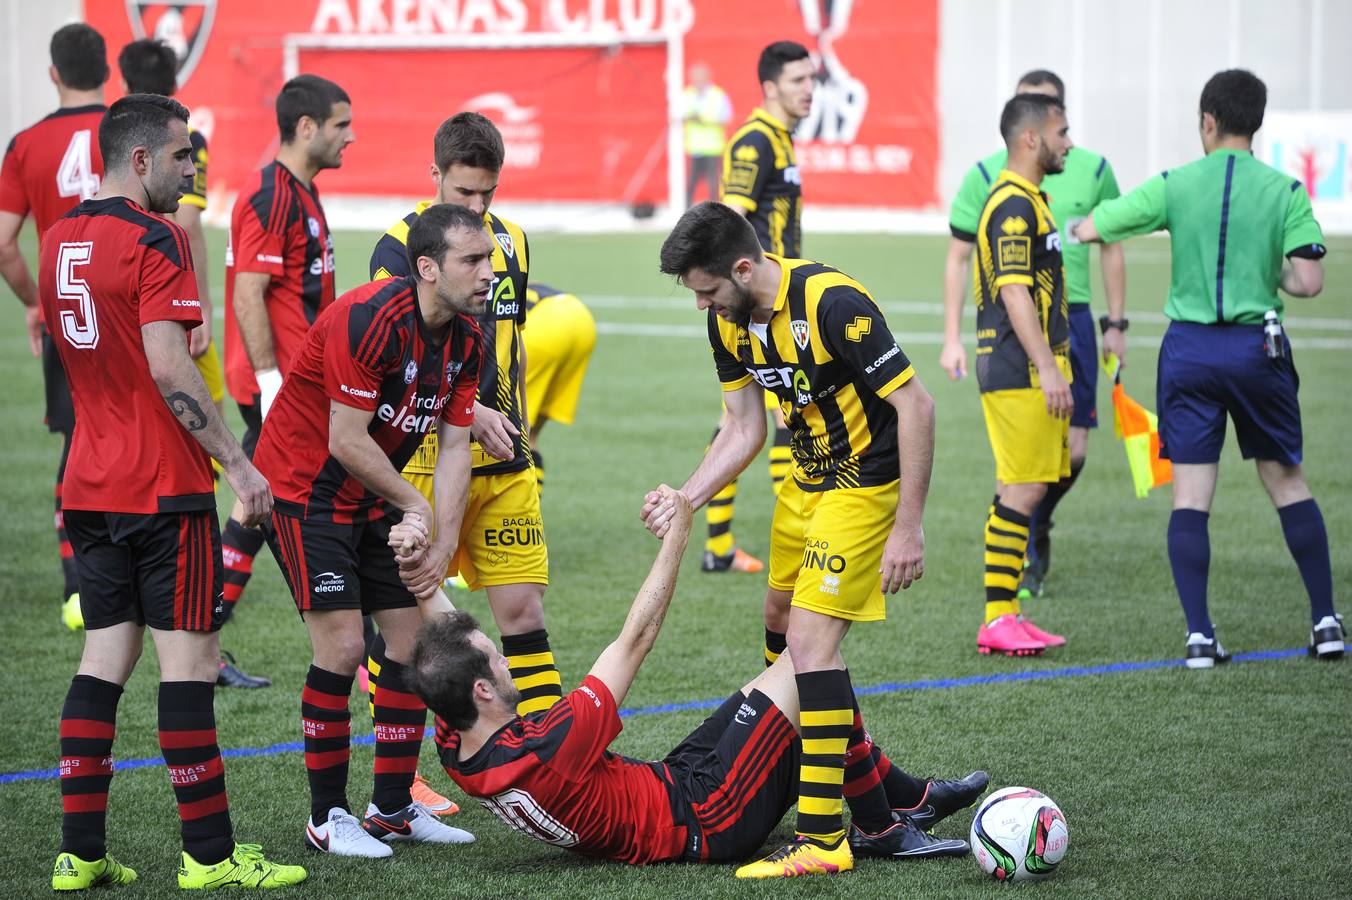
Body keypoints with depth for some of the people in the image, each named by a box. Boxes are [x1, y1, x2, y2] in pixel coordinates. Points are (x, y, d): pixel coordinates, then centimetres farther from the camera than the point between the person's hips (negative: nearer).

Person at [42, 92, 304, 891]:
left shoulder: (60, 239, 11)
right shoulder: (154, 241, -13)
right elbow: (169, 368, -20)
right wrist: (237, 463, -17)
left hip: (91, 486, 8)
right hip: (164, 487, -8)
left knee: (106, 656, 9)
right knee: (188, 658, -3)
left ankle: (81, 852, 6)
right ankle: (209, 854, -1)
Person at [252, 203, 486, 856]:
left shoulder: (466, 340, -2)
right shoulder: (368, 319, -27)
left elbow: (455, 446, 0)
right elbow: (346, 442, -25)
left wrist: (443, 545, -10)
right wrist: (414, 506, -13)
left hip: (373, 496, 8)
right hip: (304, 488, -8)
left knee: (416, 636, 4)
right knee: (342, 647, -12)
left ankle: (392, 808, 13)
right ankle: (326, 815, -1)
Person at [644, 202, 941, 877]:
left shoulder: (833, 303, -28)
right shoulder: (728, 319, -2)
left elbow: (915, 405, -25)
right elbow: (744, 429, 8)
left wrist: (908, 525, -25)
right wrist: (682, 500, -5)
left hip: (869, 480, -9)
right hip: (807, 479, 9)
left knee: (810, 639, -16)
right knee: (781, 614, 19)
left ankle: (822, 838, -16)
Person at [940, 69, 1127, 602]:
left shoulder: (1093, 171, 4)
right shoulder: (986, 176, -1)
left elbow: (1111, 247, 15)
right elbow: (958, 258, 5)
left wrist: (1116, 325, 13)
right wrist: (952, 338, 1)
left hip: (1072, 318, 2)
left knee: (1073, 450, 1)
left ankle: (1037, 524, 31)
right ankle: (1022, 563, 4)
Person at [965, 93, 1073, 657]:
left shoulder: (1026, 200, 18)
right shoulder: (1014, 205, -15)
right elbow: (1015, 293, -22)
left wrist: (1051, 367, 25)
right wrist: (1048, 370, -25)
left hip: (1033, 370, 10)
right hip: (1019, 370, -10)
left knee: (1022, 490, 10)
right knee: (1022, 490, -10)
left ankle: (1003, 616, 13)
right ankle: (998, 619, -8)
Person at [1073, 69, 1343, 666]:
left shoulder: (1173, 186, -2)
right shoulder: (1284, 191, -4)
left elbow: (1088, 231, 4)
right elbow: (1309, 282, -10)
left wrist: (1084, 222, 28)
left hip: (1189, 349, 0)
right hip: (1258, 349, 0)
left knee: (1190, 494, 2)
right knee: (1288, 482, 14)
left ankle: (1199, 634, -4)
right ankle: (1325, 622, 14)